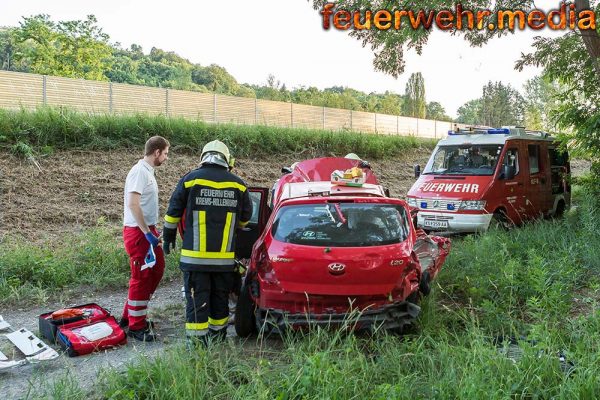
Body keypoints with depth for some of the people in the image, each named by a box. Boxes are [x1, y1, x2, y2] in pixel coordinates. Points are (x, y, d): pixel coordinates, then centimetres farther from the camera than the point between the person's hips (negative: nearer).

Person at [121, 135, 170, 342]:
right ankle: (136, 326, 9)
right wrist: (147, 233, -24)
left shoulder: (147, 171, 14)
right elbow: (133, 203, -24)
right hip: (137, 232, -10)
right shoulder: (140, 171, -16)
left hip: (147, 230, 10)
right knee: (141, 278, -3)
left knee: (156, 271, 15)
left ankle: (130, 314, 27)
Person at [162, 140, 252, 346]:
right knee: (220, 298, 16)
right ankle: (218, 336, 29)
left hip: (195, 256, -2)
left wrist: (168, 237, 18)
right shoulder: (238, 184, 4)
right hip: (226, 257, 2)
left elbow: (173, 212, 4)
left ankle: (197, 341, 3)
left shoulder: (190, 179, -2)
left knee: (197, 299, 2)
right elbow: (245, 217, 15)